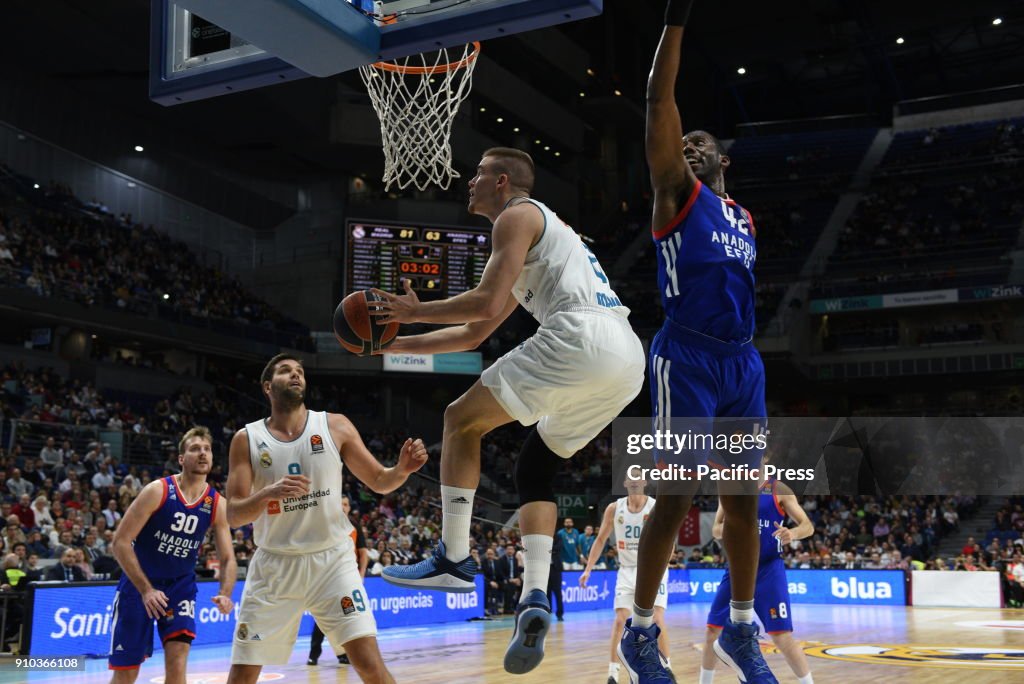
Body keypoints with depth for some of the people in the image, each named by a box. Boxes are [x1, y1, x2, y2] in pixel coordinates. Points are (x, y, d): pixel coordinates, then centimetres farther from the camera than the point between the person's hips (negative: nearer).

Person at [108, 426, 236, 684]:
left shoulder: (217, 505, -8)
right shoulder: (158, 491, -18)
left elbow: (228, 559, -4)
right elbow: (120, 542, -18)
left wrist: (225, 594, -25)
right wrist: (146, 590, -24)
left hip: (180, 585, 2)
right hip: (139, 583, -2)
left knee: (177, 663, -14)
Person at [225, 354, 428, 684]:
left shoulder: (335, 426, -1)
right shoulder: (247, 439, -2)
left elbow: (380, 482, 3)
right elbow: (234, 515, -6)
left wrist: (402, 470, -20)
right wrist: (268, 493, -27)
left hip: (332, 559, 0)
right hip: (274, 564, 1)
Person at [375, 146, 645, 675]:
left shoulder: (517, 216, 7)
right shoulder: (545, 233, 35)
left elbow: (487, 303, -8)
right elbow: (472, 335, 35)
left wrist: (415, 311, 7)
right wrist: (393, 343, 34)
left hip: (581, 338, -10)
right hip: (628, 359, 10)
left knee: (462, 420, 3)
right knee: (534, 467, 18)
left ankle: (453, 559, 3)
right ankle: (535, 598, 3)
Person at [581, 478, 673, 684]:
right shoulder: (614, 508, -3)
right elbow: (600, 539, 6)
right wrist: (588, 569, 1)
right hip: (627, 570, 2)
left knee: (657, 620, -11)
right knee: (619, 620, -6)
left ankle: (666, 667, 8)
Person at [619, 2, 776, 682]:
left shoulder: (743, 217, 22)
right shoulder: (676, 192, 5)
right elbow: (660, 102, -6)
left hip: (743, 362, 7)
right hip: (688, 359, -7)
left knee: (744, 498, 8)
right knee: (676, 497, -7)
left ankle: (741, 629, 21)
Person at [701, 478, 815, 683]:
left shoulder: (779, 490, -4)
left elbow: (808, 526, -5)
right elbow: (716, 530, 7)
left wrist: (793, 533, -28)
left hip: (768, 570, -4)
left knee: (782, 637, -10)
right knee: (713, 632, 6)